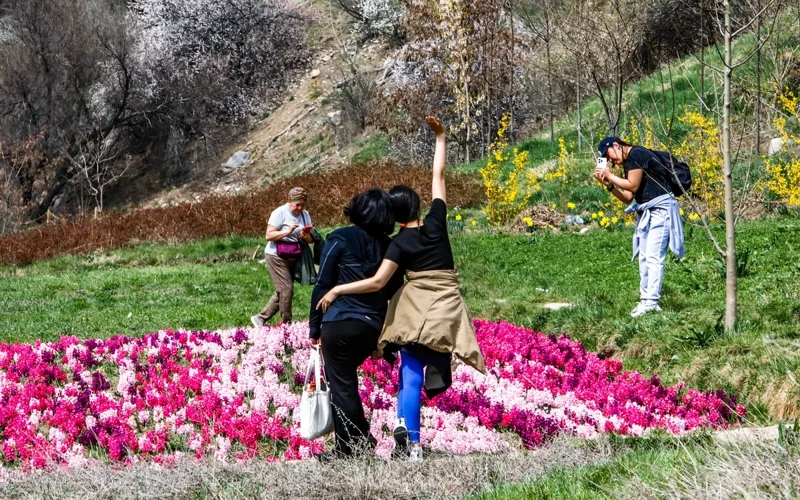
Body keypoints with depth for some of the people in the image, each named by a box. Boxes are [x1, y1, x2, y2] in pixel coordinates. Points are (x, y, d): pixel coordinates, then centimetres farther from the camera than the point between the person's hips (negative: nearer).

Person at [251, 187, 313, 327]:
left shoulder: (305, 215, 7)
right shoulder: (280, 213, -12)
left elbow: (311, 239, 7)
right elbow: (269, 235, -18)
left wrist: (306, 237, -17)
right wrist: (288, 232, -28)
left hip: (292, 258, 7)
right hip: (277, 257, -7)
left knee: (281, 292, 7)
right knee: (286, 289, -11)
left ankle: (260, 318, 16)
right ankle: (286, 323, -1)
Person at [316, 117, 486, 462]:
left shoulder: (400, 243, -7)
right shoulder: (436, 223, 0)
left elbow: (377, 282, -18)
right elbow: (439, 175, 8)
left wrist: (337, 290, -12)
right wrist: (440, 138, 16)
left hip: (416, 310, -2)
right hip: (447, 309, 2)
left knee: (411, 375, 1)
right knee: (427, 372, 10)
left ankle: (411, 442, -10)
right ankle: (405, 425, -16)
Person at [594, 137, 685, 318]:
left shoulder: (637, 154, -11)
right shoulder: (628, 163, 17)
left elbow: (633, 186, -16)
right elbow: (628, 198, 15)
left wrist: (610, 175, -5)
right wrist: (608, 185, 3)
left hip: (661, 208, -10)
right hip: (646, 213, 10)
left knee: (653, 257, -13)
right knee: (644, 258, 8)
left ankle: (651, 301, -17)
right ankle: (646, 300, 11)